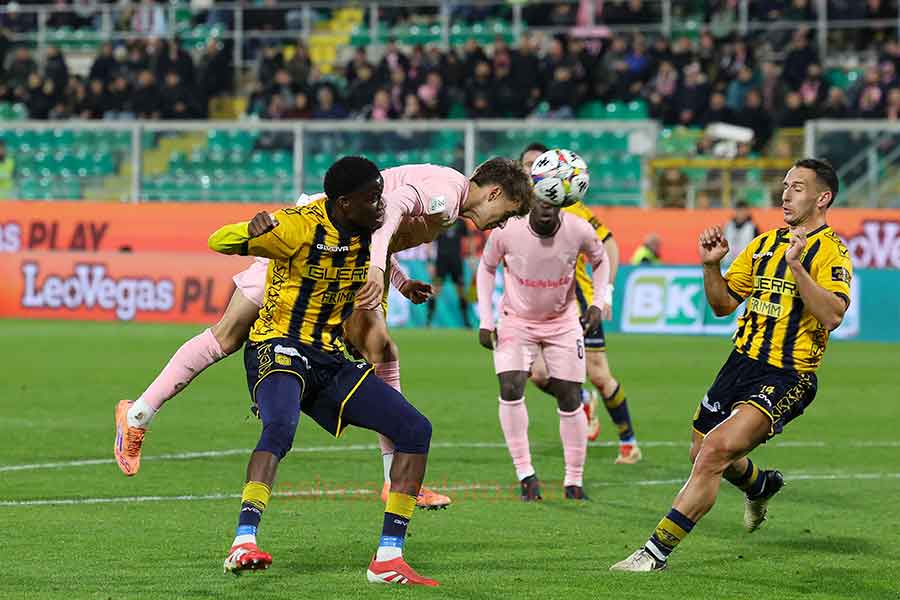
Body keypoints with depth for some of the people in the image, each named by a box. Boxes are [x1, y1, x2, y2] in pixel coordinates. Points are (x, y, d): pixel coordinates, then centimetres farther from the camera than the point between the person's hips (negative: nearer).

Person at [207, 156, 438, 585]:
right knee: (280, 426, -38)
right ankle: (243, 544, -42)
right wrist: (253, 229, -40)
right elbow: (218, 242, -21)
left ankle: (388, 559, -2)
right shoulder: (300, 227, -16)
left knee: (416, 430, -3)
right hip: (280, 349, -7)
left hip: (330, 359, 7)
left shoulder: (369, 234, 5)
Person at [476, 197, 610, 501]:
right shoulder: (507, 231, -21)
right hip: (516, 319, -1)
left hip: (563, 321, 1)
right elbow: (487, 267, -1)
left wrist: (598, 303, -9)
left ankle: (574, 481, 12)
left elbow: (600, 260, 4)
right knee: (511, 389, -19)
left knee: (570, 399, 0)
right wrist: (485, 320, -6)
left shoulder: (579, 230, -19)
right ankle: (525, 473, -11)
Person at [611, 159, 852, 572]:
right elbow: (723, 304, 17)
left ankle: (657, 552, -20)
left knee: (716, 449, -23)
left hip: (787, 378, -8)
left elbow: (832, 316, -24)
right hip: (742, 364, 8)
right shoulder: (765, 243, 13)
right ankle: (760, 486, 52)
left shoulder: (830, 251, -8)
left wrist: (796, 265, -30)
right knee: (703, 456, 18)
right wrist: (711, 265, -1)